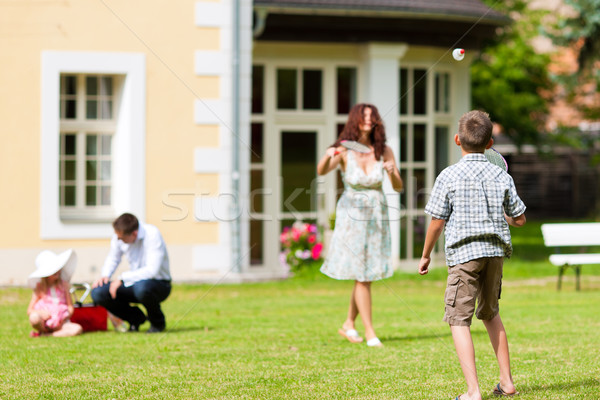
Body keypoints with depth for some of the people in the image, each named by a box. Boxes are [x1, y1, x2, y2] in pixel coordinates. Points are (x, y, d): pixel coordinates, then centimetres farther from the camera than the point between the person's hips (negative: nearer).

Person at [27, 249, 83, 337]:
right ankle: (43, 331, -6)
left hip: (59, 323, 3)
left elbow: (70, 307, 7)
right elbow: (29, 310, 2)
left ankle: (44, 335, -21)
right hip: (44, 324, -3)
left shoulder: (63, 285, 8)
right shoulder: (39, 288, 4)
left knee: (77, 329, -29)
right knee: (34, 317, -38)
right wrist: (40, 312, -19)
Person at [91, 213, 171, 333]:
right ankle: (136, 318, 8)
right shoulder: (118, 236, -7)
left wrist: (122, 278, -28)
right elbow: (113, 258, 14)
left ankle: (158, 322, -8)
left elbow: (152, 270, -31)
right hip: (134, 282, 6)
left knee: (141, 288, -40)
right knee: (98, 293, -14)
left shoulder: (152, 234, -24)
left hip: (159, 284, -6)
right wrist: (105, 275, -6)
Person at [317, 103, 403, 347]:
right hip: (352, 215, -3)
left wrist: (392, 173, -23)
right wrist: (328, 156, -47)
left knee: (368, 274, 10)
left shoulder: (384, 151, -4)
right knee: (361, 276, -3)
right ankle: (369, 332, 5)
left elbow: (398, 187, -1)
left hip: (376, 215, 3)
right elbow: (321, 171, -25)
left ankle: (349, 324, 28)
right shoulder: (344, 151, -11)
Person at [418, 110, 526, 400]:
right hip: (495, 251, 5)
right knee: (490, 313, 23)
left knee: (459, 319, -3)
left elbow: (436, 223, -5)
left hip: (463, 253, -5)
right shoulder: (502, 177, 3)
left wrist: (425, 255, 10)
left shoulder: (449, 176, -8)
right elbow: (520, 219, 9)